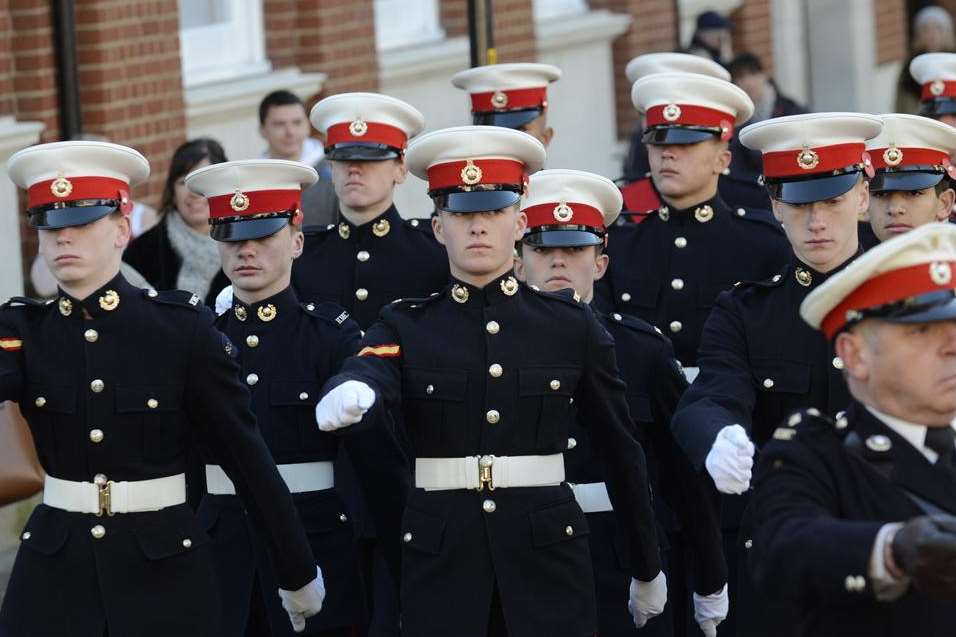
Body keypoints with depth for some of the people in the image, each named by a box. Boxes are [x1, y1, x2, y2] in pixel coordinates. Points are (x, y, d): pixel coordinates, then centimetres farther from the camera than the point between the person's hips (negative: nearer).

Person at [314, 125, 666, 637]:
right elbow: (369, 377, -19)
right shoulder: (405, 327, 4)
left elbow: (621, 452, 11)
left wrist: (647, 570, 16)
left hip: (546, 555, 0)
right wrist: (349, 396, -45)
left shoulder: (571, 326, 5)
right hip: (440, 555, 0)